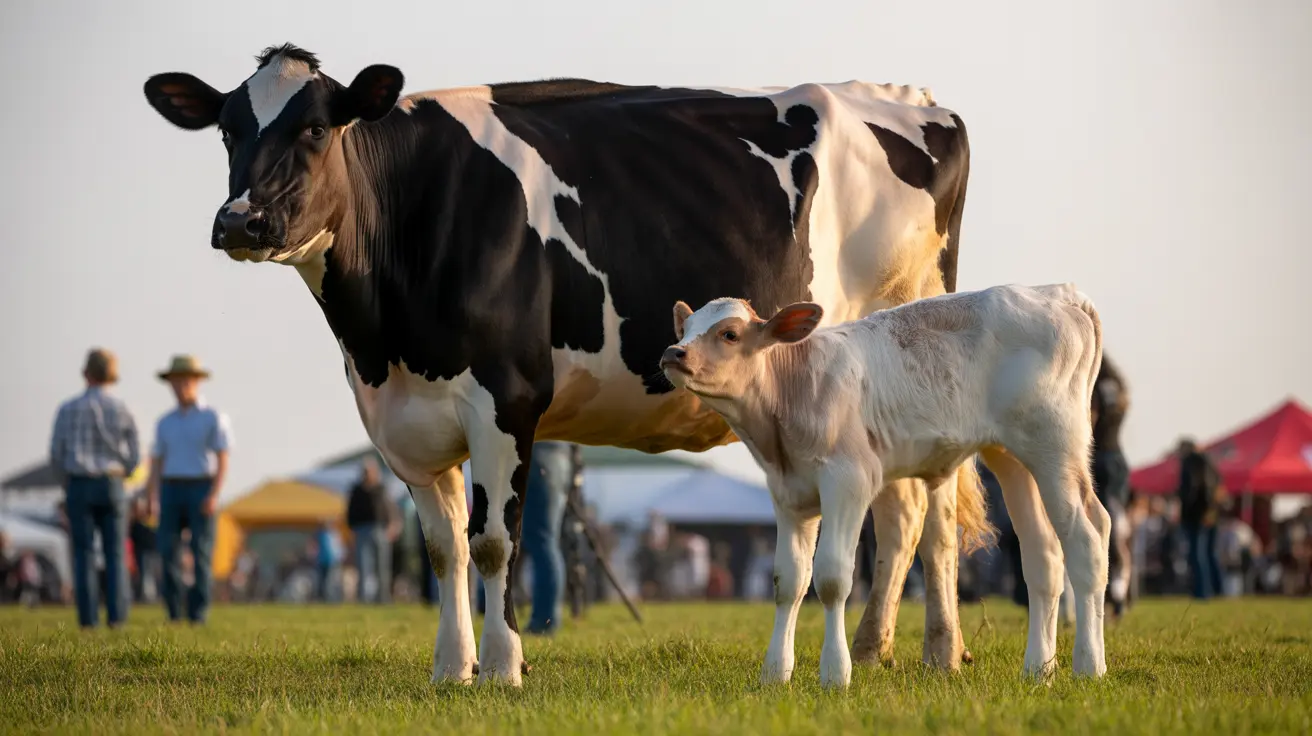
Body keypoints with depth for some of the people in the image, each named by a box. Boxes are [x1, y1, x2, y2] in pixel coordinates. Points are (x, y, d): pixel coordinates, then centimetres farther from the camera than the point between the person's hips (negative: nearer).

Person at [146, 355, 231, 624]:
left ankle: (199, 613, -4)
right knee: (167, 549, -7)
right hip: (172, 491, 4)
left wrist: (214, 495, -18)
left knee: (201, 553, -7)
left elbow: (222, 460, -5)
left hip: (202, 489, -4)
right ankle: (174, 610, -1)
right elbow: (157, 463, 13)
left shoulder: (213, 417, 1)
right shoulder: (165, 423, 14)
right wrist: (152, 501, 1)